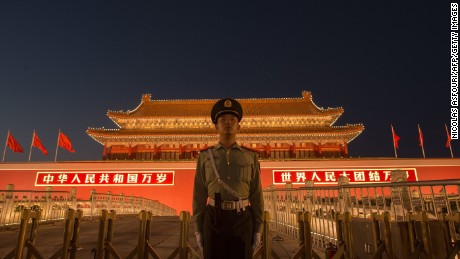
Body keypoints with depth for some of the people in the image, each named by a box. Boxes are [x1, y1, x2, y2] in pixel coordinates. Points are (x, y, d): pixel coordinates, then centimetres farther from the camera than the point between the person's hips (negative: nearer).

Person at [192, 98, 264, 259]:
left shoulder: (250, 156, 7)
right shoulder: (205, 156, 7)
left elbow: (256, 194, 6)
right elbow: (199, 195, 5)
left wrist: (258, 229, 1)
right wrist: (198, 229, 1)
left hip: (242, 219, 0)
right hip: (214, 219, 0)